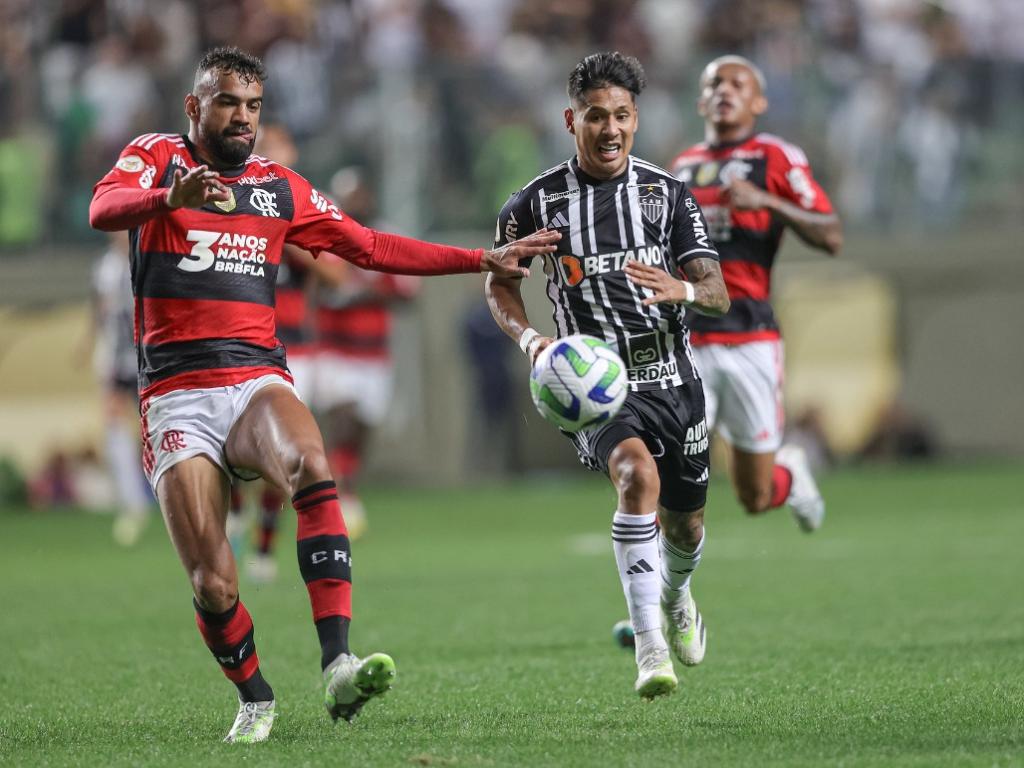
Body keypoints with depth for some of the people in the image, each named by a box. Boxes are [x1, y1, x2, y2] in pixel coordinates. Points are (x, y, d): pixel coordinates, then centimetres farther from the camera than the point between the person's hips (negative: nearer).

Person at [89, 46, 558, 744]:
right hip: (175, 394, -2)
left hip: (257, 380, 2)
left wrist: (484, 260, 17)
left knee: (309, 464, -34)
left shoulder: (281, 187, 18)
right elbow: (104, 210, -15)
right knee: (213, 584, -11)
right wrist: (172, 197, -37)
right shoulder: (158, 157, 6)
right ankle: (255, 699, 19)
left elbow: (370, 247, 22)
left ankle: (338, 667, -41)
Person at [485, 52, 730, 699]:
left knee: (685, 525, 15)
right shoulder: (537, 203, -3)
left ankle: (675, 596, 54)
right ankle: (650, 646, -33)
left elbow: (719, 295, -4)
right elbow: (500, 282, 10)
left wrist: (682, 289, -28)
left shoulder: (671, 195, 0)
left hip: (674, 379, 3)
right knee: (638, 472, -33)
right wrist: (530, 338, -10)